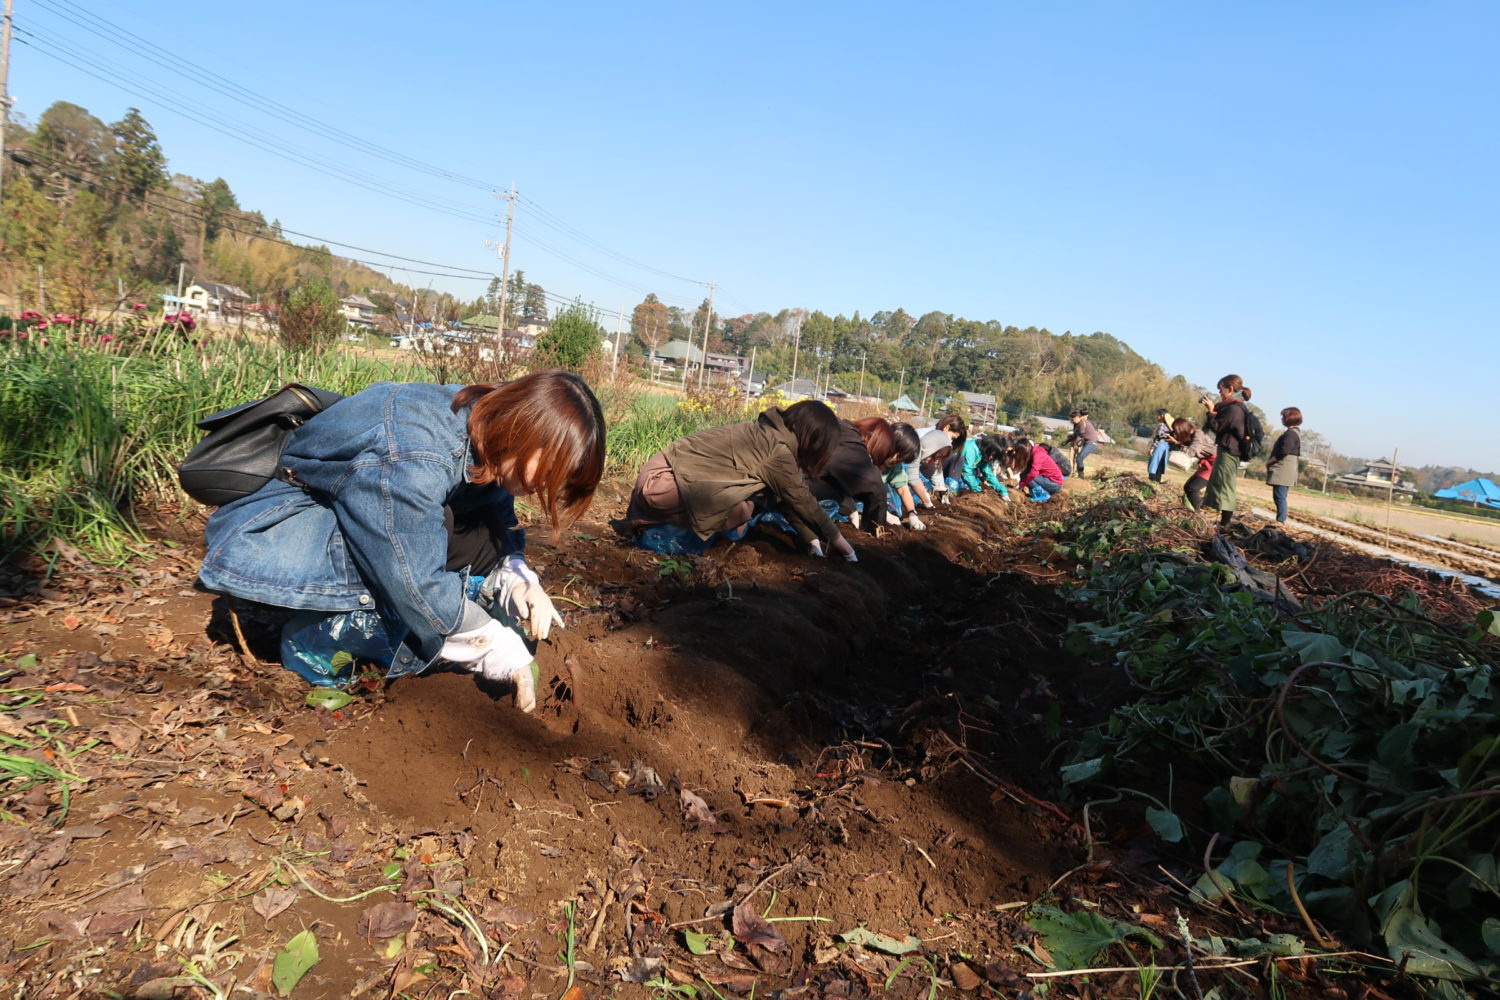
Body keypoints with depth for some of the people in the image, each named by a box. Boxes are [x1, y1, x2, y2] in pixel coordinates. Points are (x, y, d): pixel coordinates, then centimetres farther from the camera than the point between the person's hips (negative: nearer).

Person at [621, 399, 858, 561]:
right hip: (660, 483, -9)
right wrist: (835, 538, 2)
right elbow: (801, 500, -9)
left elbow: (794, 496, 16)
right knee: (744, 506, -23)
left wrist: (812, 536, 15)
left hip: (665, 468, 9)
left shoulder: (770, 432, 10)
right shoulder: (778, 449, -17)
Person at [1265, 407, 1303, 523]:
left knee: (1279, 497, -9)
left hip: (1282, 471, -10)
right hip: (1285, 472, 10)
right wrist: (1271, 461, 14)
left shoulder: (1290, 433, -14)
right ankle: (1281, 520, 17)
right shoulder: (1295, 433, 19)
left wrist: (1269, 461, -8)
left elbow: (1283, 452, -20)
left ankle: (1281, 521, -9)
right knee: (1279, 497, 14)